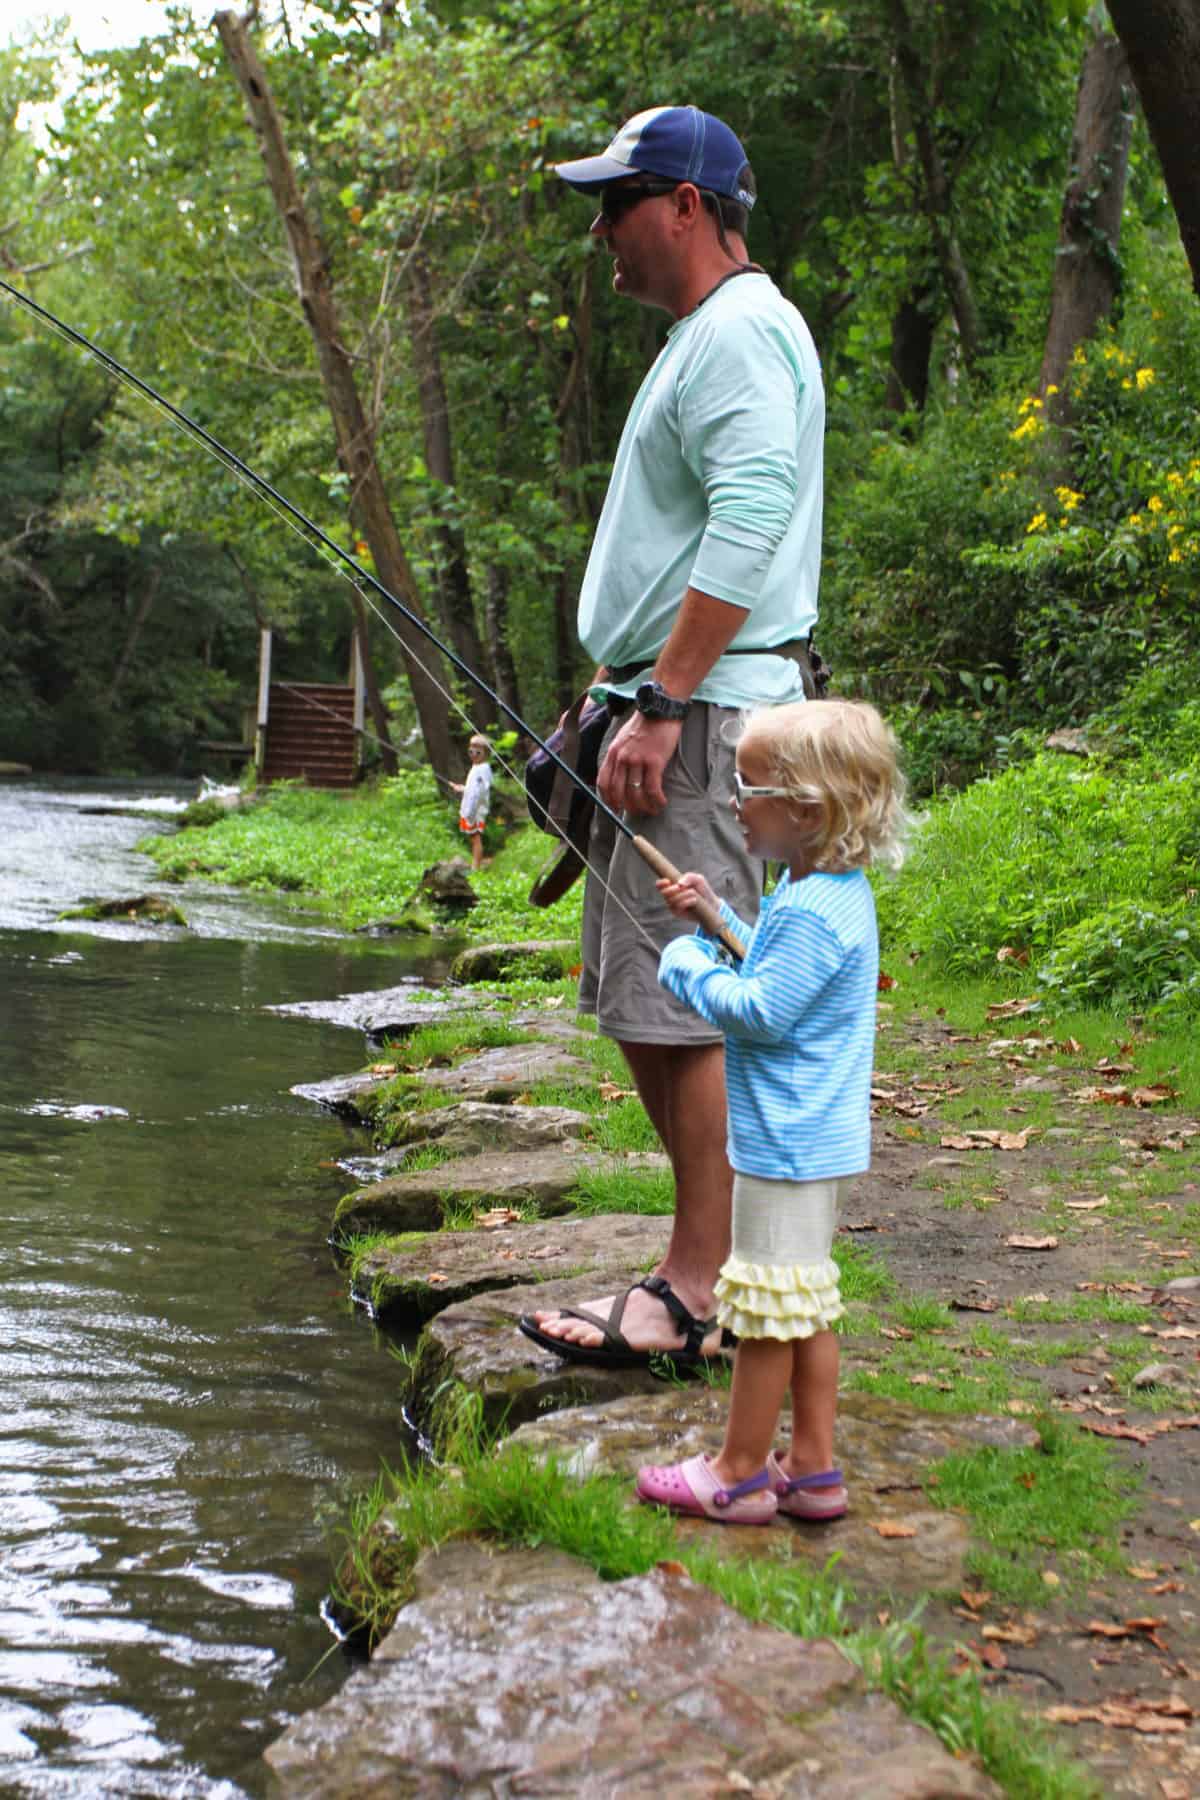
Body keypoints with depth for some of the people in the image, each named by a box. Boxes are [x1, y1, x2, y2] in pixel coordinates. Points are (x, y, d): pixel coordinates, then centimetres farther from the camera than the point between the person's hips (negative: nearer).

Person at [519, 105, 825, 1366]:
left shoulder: (741, 331, -10)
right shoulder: (697, 340, 23)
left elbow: (749, 528, -23)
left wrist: (660, 707, -24)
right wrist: (611, 696, 24)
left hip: (706, 717, -11)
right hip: (667, 711, 11)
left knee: (693, 1006, -10)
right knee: (645, 1011, 12)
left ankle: (699, 1297, -5)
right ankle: (730, 1262, 20)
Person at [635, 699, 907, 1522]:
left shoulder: (813, 910, -22)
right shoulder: (824, 890, 10)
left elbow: (761, 1012, -23)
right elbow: (770, 967, 23)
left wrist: (689, 965, -10)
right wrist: (716, 917, 14)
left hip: (789, 1143, -11)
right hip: (816, 1136, 11)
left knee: (768, 1306, 0)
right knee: (807, 1304, 15)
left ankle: (741, 1472, 11)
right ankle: (812, 1468, 22)